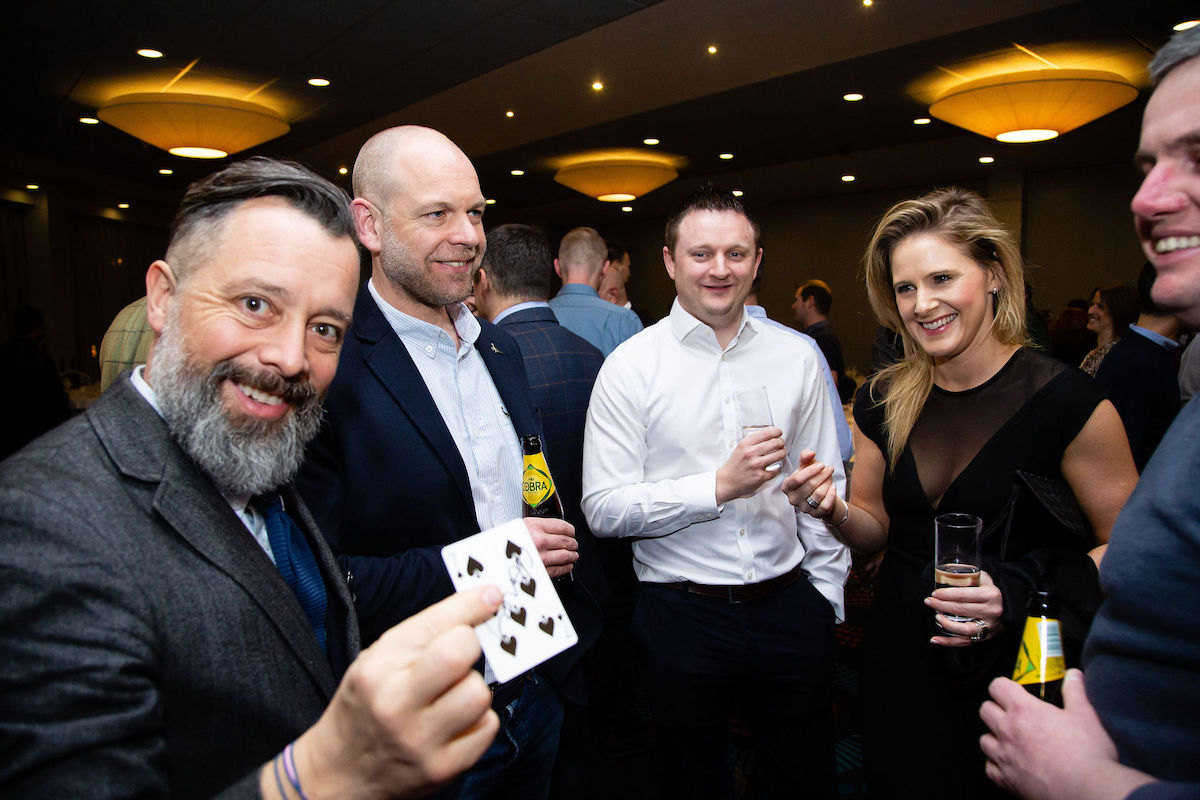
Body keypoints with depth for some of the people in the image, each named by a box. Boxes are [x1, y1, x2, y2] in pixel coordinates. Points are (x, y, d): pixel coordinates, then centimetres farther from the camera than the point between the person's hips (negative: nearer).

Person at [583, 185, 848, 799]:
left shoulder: (797, 357, 2)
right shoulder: (631, 367, -8)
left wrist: (825, 598, 6)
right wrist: (719, 486, -20)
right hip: (681, 615, -2)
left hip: (789, 605, 3)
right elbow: (604, 509, -13)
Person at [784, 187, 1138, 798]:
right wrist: (833, 511, -15)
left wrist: (1020, 594, -25)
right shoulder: (883, 402, -4)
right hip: (900, 658, 4)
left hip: (1016, 663, -3)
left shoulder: (1065, 400, -16)